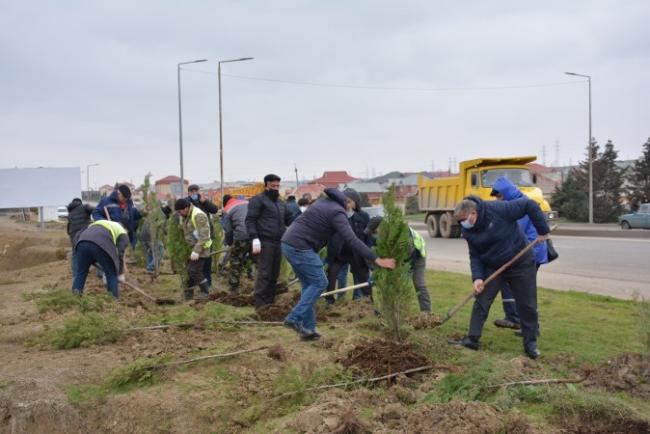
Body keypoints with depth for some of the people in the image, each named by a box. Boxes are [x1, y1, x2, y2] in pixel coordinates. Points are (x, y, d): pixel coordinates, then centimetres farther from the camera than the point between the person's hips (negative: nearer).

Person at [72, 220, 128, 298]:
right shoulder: (123, 234, 27)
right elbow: (119, 253, 13)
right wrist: (121, 273, 22)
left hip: (82, 242, 4)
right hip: (101, 245, -4)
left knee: (80, 273, 20)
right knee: (111, 275, 13)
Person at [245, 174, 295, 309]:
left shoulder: (281, 203, 22)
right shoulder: (258, 200, -2)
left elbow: (289, 219, 24)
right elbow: (250, 220, -9)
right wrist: (254, 239, -20)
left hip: (278, 242, 7)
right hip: (265, 242, -7)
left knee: (274, 273, 10)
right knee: (264, 273, -8)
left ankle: (269, 301, 19)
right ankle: (260, 303, -4)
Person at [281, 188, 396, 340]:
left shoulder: (324, 202, 19)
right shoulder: (337, 212, -10)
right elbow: (352, 241, -19)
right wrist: (377, 260, -21)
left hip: (288, 243, 10)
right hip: (300, 247, -10)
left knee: (308, 284, 12)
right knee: (319, 283, -1)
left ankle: (308, 328, 13)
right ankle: (294, 318, -4)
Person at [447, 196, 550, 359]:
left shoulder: (498, 210, -27)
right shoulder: (468, 231, -8)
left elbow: (529, 205, -22)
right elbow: (475, 255, -2)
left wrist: (542, 231, -18)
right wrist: (477, 277, -16)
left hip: (521, 265, -4)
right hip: (492, 268, 5)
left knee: (527, 306, 4)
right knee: (481, 302, -1)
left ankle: (531, 344, 19)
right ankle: (472, 339, 7)